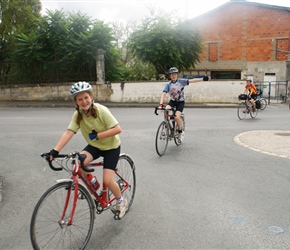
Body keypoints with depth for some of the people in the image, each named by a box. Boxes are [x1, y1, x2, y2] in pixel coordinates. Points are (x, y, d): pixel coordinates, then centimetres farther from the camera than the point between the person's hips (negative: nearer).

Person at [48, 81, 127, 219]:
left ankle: (121, 201, 18)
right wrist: (55, 150, -37)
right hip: (94, 145, 4)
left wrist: (97, 135, -30)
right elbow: (68, 133, -25)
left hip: (111, 146, -4)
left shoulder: (101, 110, -25)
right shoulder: (78, 115, -13)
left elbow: (117, 129, -26)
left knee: (107, 180, -14)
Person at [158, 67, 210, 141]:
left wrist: (203, 79, -17)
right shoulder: (168, 84, -12)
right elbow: (164, 94, -22)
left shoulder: (181, 81, -12)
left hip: (180, 102, -2)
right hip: (172, 101, 2)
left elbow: (192, 80, -11)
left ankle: (181, 132, 5)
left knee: (177, 117, -21)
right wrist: (161, 104, -35)